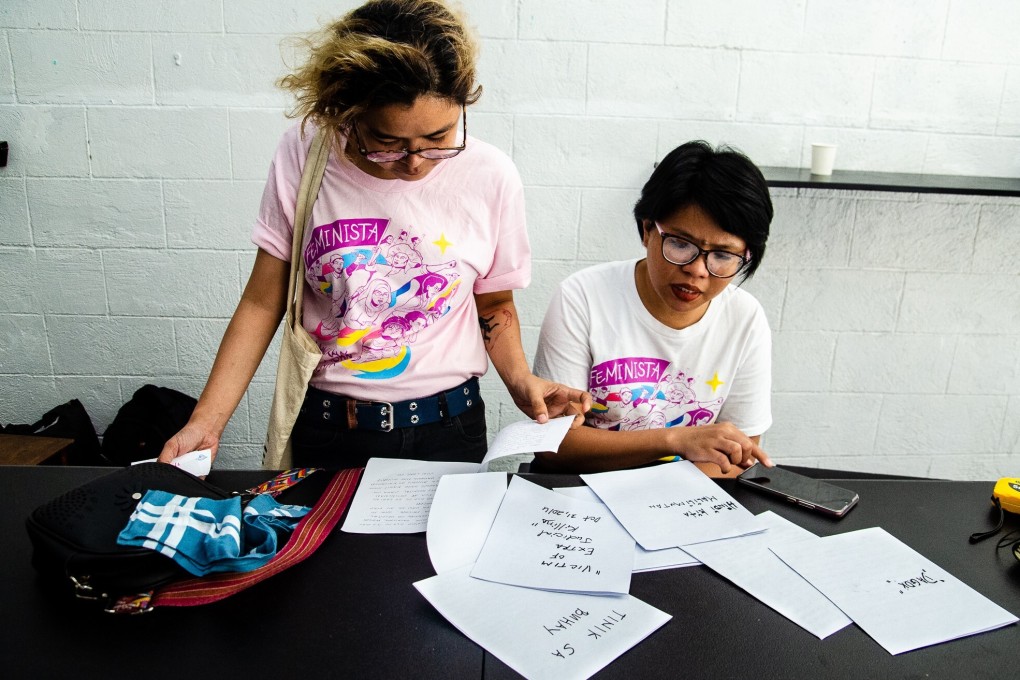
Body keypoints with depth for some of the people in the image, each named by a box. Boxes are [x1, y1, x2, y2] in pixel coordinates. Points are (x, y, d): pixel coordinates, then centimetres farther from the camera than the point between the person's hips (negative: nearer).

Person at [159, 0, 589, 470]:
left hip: (447, 428, 0)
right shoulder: (302, 155, -11)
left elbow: (494, 304, 3)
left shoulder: (490, 176, -10)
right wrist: (207, 422, -11)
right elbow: (262, 303, -5)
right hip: (326, 429, 1)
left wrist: (521, 381, -14)